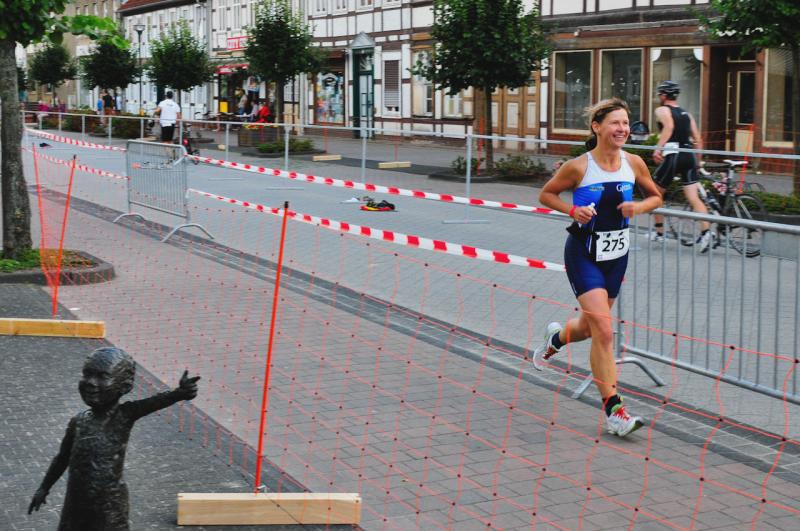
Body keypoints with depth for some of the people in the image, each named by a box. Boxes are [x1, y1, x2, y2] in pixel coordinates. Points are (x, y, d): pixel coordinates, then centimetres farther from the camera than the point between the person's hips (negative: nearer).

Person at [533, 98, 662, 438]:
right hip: (583, 253, -5)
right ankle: (614, 412, -9)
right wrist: (573, 210, -17)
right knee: (604, 331, -15)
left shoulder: (633, 164, -3)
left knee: (590, 326, 19)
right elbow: (546, 195, 0)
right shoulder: (578, 167, -13)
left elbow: (655, 196, 12)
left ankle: (556, 337, 55)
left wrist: (639, 207, -10)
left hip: (617, 254, 5)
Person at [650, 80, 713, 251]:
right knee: (693, 198, -3)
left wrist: (658, 148, -26)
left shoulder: (662, 110, 3)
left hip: (673, 155, -5)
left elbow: (669, 126, -20)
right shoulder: (686, 114, 21)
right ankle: (706, 233, -20)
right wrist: (697, 161, 26)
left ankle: (659, 232, 21)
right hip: (689, 156, 5)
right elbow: (698, 140, 17)